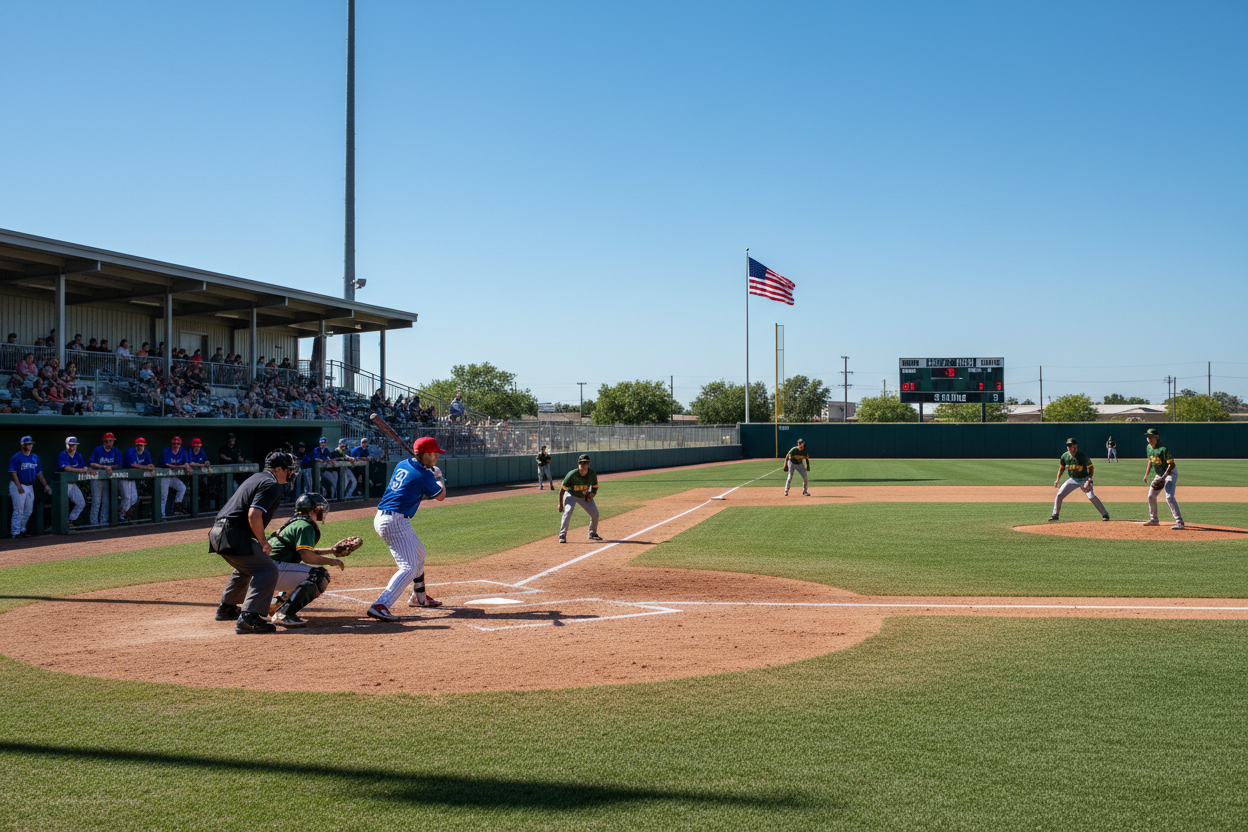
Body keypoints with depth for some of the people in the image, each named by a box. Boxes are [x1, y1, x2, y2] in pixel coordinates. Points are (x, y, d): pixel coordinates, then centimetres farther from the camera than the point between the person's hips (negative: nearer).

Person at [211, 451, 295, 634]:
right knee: (267, 570, -13)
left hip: (218, 533, 10)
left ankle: (226, 608, 44)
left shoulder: (257, 478, 22)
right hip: (233, 535, -10)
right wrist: (262, 542, -11)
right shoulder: (272, 484, -9)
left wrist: (258, 541, 25)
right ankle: (248, 617, -25)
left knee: (246, 568, 32)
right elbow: (254, 515, -21)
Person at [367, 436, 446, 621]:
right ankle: (380, 606, -29)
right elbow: (440, 496, 4)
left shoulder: (402, 465, 12)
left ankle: (419, 597, 42)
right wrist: (439, 477, 22)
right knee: (409, 567, -14)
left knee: (418, 553, 28)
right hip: (395, 522, -10)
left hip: (381, 518, 10)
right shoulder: (425, 475, -11)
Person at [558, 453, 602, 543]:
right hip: (571, 495, -4)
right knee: (568, 512, -27)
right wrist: (560, 504, -18)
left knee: (595, 513, 1)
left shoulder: (592, 474, -18)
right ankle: (562, 536, -18)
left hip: (584, 496, 4)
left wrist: (592, 494, -23)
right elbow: (562, 489, -20)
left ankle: (592, 533, 26)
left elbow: (595, 487, 0)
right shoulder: (572, 474, -30)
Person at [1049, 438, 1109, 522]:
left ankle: (1105, 514, -9)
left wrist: (1089, 480, -19)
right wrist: (1058, 479, 4)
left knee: (1091, 496, -21)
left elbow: (1091, 467, -11)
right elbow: (1062, 467, 9)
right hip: (1073, 480, 4)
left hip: (1084, 479, -4)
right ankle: (1055, 514, 11)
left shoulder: (1083, 456, -20)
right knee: (1059, 494, -5)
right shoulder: (1065, 456, -8)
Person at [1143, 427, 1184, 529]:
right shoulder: (1149, 448, 1)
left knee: (1169, 496, -24)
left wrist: (1163, 477, -32)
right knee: (1151, 496, 13)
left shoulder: (1163, 449, -25)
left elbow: (1171, 464, -25)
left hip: (1170, 473, -9)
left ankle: (1179, 522, -24)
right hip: (1158, 474, 9)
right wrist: (1146, 474, 17)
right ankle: (1153, 520, 29)